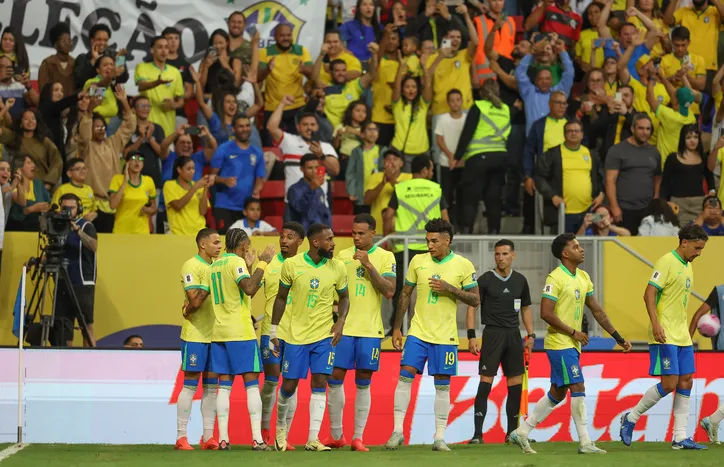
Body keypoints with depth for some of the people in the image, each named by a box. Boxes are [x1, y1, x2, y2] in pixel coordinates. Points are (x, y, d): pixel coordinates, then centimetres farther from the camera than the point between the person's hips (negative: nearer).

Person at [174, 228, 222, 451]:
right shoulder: (191, 267, -9)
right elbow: (194, 300, -19)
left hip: (215, 334, 7)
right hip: (195, 334, -7)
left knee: (211, 385, 7)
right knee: (190, 384, -4)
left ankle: (208, 437, 11)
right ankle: (181, 437, -1)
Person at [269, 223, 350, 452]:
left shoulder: (337, 268, -3)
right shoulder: (291, 265, -8)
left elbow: (344, 297, 12)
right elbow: (281, 298, 3)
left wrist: (341, 321, -6)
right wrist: (273, 331, 4)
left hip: (324, 335, 1)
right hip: (296, 335, -1)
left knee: (319, 384, -7)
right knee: (289, 385, 4)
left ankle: (313, 439, -4)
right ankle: (281, 425, 32)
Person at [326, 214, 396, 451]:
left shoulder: (385, 257, 1)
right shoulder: (342, 256, 9)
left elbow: (389, 291, -10)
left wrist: (368, 265, -16)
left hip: (370, 329, -2)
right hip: (343, 327, 2)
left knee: (363, 383, 1)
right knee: (335, 378, 0)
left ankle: (358, 437, 4)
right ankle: (336, 435, 11)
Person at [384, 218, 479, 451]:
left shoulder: (463, 266, -4)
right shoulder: (418, 261, 3)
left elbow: (475, 300, -2)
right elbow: (405, 294, 10)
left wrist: (450, 289, -17)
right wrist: (397, 328, 7)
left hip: (445, 336, -1)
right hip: (418, 332, 1)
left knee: (442, 385, 2)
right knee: (405, 376, -10)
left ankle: (439, 437, 9)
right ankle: (397, 431, -4)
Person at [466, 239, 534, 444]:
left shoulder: (520, 280, 10)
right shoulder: (485, 280, -3)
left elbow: (525, 309, 19)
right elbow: (472, 307, -4)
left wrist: (530, 335, 10)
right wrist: (471, 336, -13)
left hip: (513, 335, 5)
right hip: (492, 333, -5)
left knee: (516, 385, 5)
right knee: (485, 383, -10)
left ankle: (512, 432, 14)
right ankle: (477, 433, -11)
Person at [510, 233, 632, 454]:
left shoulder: (583, 278, 12)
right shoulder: (555, 278, -14)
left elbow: (597, 311, 17)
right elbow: (546, 313, -20)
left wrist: (618, 338, 14)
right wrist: (574, 333, -16)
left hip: (573, 345, 9)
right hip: (559, 344, -9)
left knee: (557, 394, 11)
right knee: (578, 389, -10)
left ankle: (521, 432, 18)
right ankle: (585, 443, -5)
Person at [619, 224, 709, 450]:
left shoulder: (687, 266, 16)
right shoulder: (667, 262, -11)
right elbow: (649, 294, -17)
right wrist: (656, 324, -27)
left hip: (682, 336, 9)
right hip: (665, 336, -9)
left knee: (686, 382, 4)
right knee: (669, 383, -12)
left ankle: (680, 437, 6)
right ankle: (631, 418, 5)